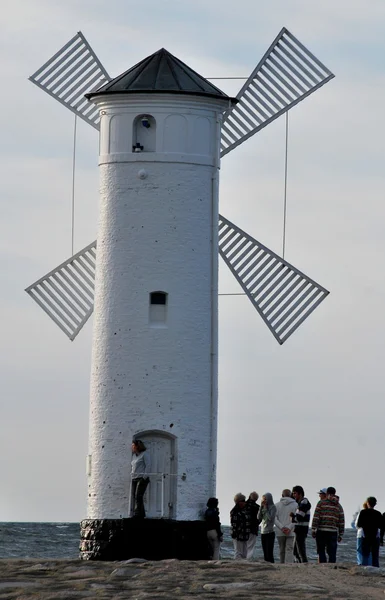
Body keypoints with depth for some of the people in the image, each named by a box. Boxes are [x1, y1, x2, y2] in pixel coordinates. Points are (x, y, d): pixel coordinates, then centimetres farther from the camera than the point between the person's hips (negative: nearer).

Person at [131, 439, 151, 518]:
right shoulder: (134, 455, 19)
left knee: (138, 496, -15)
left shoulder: (144, 454, -3)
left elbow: (148, 466, -9)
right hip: (134, 479, 8)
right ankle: (141, 514, 7)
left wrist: (145, 476, -15)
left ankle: (137, 514, -19)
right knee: (134, 497, 3)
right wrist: (132, 477, 15)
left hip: (142, 478, -8)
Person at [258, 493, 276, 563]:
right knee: (265, 553, 8)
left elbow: (270, 518, -17)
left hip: (270, 532, -7)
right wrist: (261, 507, -3)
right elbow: (259, 517, 5)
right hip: (263, 532, 7)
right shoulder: (263, 507, 12)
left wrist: (265, 508, -11)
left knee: (269, 553, -10)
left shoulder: (272, 507, -6)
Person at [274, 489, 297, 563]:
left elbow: (274, 518, -3)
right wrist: (289, 527, -12)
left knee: (282, 551, 12)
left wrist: (281, 527, -9)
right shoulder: (295, 505, 1)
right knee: (289, 550, -6)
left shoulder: (277, 505, 6)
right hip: (290, 532, -2)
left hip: (280, 532, 2)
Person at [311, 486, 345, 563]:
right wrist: (340, 535, 15)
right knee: (332, 553, 4)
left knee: (321, 551, 2)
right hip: (333, 532, 3)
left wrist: (313, 530, -5)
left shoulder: (321, 503, 1)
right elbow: (341, 522, 11)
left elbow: (316, 517, -6)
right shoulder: (338, 506, 12)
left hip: (321, 531, -3)